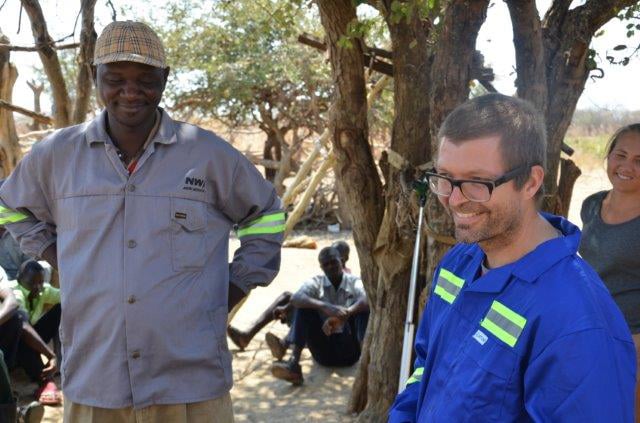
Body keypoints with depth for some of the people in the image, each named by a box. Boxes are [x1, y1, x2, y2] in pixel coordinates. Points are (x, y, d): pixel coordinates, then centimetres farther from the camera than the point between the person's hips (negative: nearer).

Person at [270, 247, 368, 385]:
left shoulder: (354, 282, 2)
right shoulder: (315, 283, 4)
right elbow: (295, 299, -19)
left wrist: (346, 313, -41)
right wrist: (324, 307, -36)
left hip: (349, 349, -1)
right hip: (323, 351, 1)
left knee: (363, 305, -20)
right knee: (303, 305, -18)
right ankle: (293, 364, -32)